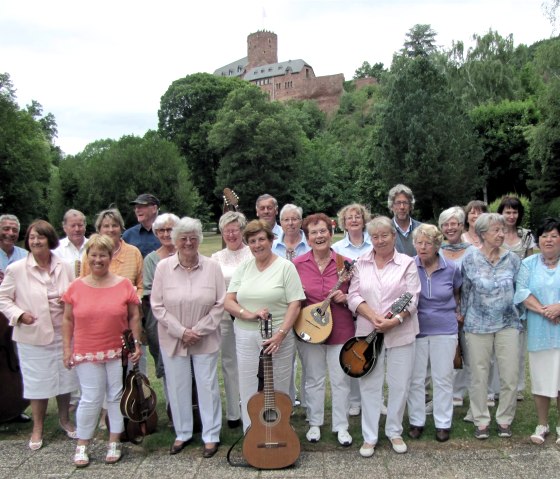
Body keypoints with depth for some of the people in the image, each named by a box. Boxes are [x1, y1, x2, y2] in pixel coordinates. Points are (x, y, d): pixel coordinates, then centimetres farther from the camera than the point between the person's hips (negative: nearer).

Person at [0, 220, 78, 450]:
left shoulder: (64, 267, 1)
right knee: (38, 381, 8)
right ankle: (38, 428, 27)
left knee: (64, 377, 14)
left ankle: (64, 419, 36)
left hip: (63, 334, 3)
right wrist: (19, 314, -15)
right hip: (33, 336, -2)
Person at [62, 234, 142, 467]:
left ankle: (114, 443, 26)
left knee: (116, 397, 9)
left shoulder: (124, 284, -3)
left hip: (119, 352, 0)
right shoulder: (76, 287, 0)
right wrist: (67, 348, 3)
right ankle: (82, 445, 23)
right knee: (90, 399, 5)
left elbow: (134, 317, 2)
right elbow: (68, 320, 6)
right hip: (86, 354, 0)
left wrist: (136, 343, -4)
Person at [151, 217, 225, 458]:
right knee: (177, 386, 11)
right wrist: (181, 331, -11)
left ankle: (211, 436, 21)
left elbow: (220, 304, -4)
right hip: (173, 339, 1)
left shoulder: (212, 267, -4)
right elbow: (157, 306, -4)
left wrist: (199, 330, -11)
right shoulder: (163, 267, -4)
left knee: (208, 386, 6)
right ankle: (182, 433, 30)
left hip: (205, 340, -1)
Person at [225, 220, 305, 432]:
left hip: (278, 337, -3)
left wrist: (281, 334, -19)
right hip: (246, 337, 3)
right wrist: (249, 315, -15)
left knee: (277, 391, 5)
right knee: (249, 391, 10)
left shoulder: (285, 267, -3)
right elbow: (228, 302, 4)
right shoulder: (243, 268, 8)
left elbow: (295, 304, -8)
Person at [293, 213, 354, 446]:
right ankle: (315, 424, 30)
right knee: (313, 379, 13)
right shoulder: (297, 264, -3)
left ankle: (341, 426, 25)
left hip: (340, 329, 0)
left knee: (340, 379, 9)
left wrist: (345, 297, -15)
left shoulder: (345, 263, -4)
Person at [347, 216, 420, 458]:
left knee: (399, 385, 7)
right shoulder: (361, 263, 6)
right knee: (369, 385, 6)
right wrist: (373, 317, -15)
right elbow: (353, 296, 0)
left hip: (400, 333, -1)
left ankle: (394, 432, 26)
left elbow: (412, 299, -6)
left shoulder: (407, 263, 0)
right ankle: (369, 437, 18)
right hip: (368, 332, 1)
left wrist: (395, 320, -20)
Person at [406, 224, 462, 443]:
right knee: (416, 378, 8)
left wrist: (458, 312, 11)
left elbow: (457, 292, 16)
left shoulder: (451, 268, -4)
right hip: (416, 329, 0)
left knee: (443, 378, 9)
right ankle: (416, 422, 23)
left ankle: (443, 423, 23)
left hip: (444, 329, 1)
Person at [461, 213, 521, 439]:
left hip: (507, 324, 2)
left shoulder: (512, 259, 2)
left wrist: (518, 315, 12)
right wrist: (465, 316, 10)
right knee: (479, 376, 6)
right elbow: (465, 290, 5)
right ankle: (481, 420, 21)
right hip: (478, 325, -2)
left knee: (510, 376, 4)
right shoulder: (470, 258, -4)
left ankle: (504, 419, 23)